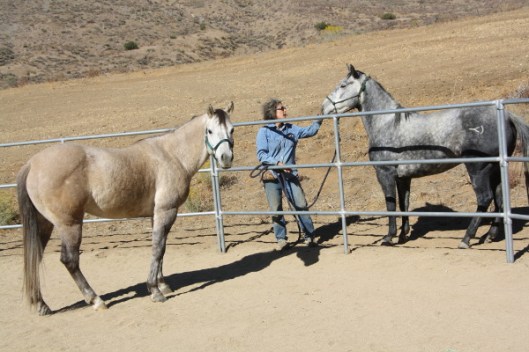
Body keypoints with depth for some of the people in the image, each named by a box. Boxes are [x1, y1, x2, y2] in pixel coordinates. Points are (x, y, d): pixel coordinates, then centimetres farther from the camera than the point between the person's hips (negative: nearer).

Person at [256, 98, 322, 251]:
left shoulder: (291, 129, 9)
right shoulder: (264, 131, -4)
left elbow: (310, 131, 19)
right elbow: (261, 154, -10)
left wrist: (319, 119, 6)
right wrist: (277, 163, -21)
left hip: (290, 174, 3)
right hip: (272, 176, -3)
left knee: (301, 205, 0)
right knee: (276, 209, 3)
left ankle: (309, 236, 13)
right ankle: (281, 239, 16)